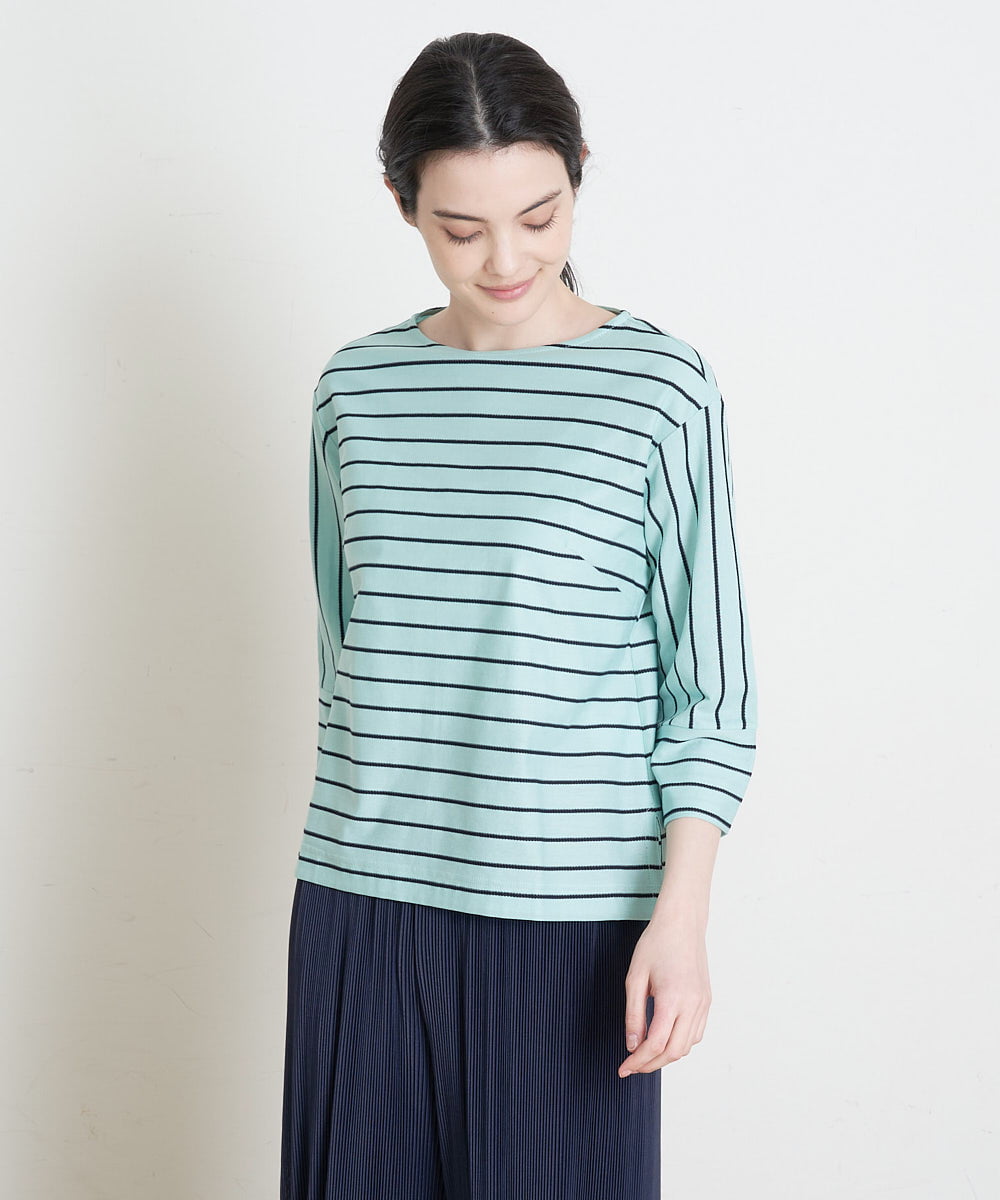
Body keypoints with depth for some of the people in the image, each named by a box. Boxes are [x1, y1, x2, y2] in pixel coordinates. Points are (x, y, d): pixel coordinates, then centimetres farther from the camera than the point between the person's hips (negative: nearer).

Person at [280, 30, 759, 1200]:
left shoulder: (660, 390, -5)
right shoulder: (355, 389, 6)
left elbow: (710, 686, -4)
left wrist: (681, 911, -9)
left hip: (569, 913, -3)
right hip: (360, 895, 3)